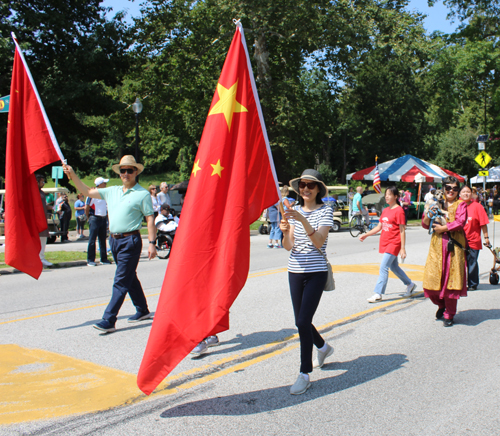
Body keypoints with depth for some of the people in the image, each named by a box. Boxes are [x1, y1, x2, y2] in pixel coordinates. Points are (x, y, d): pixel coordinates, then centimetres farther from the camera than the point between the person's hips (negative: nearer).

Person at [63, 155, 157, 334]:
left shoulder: (142, 194, -5)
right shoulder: (112, 192, 13)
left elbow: (150, 219, -7)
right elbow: (87, 191, 16)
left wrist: (152, 243, -13)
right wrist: (73, 175, 5)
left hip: (130, 241, -7)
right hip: (114, 240, 7)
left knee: (121, 282, -7)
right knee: (130, 278, 16)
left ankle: (108, 320, -8)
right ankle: (142, 311, 30)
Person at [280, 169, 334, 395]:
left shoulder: (325, 211, -4)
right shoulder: (295, 211, 9)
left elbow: (319, 242, -18)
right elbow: (289, 247, 2)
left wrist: (303, 221, -30)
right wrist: (286, 232, -19)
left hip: (316, 272, -5)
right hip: (295, 271, 5)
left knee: (303, 321, -11)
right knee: (301, 321, 13)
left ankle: (305, 374, 2)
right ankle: (323, 347, 43)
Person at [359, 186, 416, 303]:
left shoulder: (399, 211, -11)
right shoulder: (385, 211, 11)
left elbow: (402, 231, -12)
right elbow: (379, 227, 16)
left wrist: (403, 248, -14)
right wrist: (366, 235, 8)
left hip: (394, 243, -8)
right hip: (385, 242, 8)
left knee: (383, 267, -11)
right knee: (394, 267, 18)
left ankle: (378, 294, -7)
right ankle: (410, 284, 37)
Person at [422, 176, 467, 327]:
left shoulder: (460, 204, 4)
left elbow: (460, 222, -12)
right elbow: (425, 224, 8)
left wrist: (443, 228, -12)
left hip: (453, 245, -3)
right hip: (437, 245, 3)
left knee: (451, 279, -3)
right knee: (433, 277, -1)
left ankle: (449, 314, 10)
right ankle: (441, 304, 28)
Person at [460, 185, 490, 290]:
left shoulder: (477, 206, -3)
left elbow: (483, 223, -3)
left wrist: (486, 237, -4)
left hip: (473, 241, -3)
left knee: (472, 264, 3)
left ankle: (473, 284, 16)